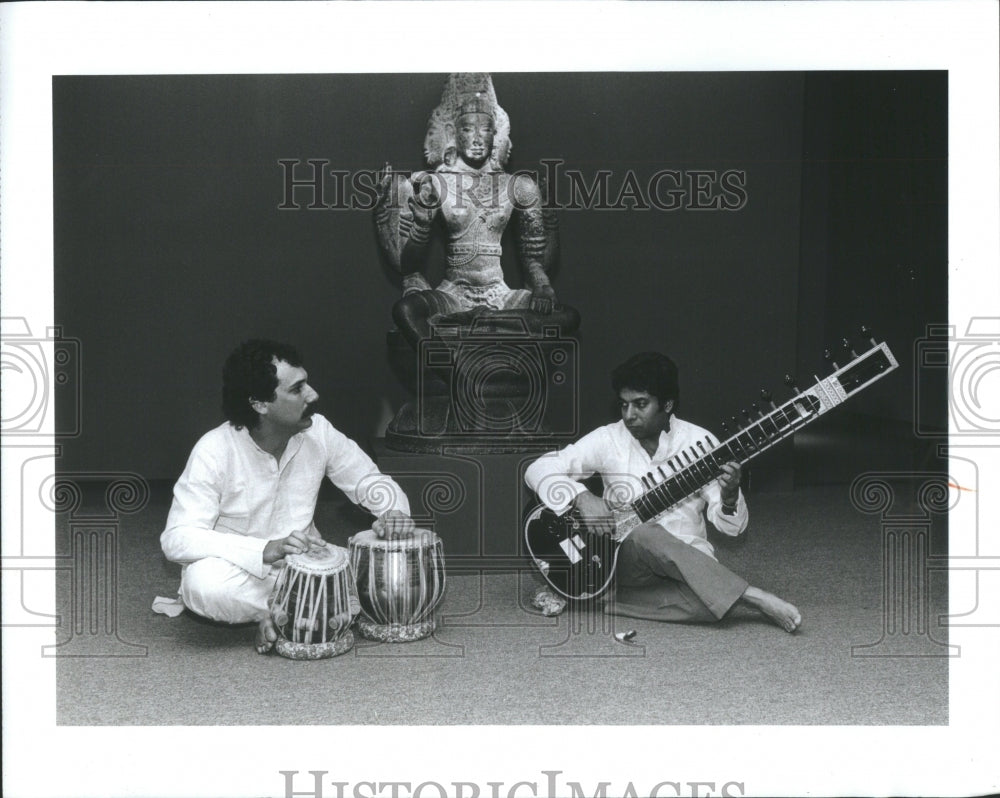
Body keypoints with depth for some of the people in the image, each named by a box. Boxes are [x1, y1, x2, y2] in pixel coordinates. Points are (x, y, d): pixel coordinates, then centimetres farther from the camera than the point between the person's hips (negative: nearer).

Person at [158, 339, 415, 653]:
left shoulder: (318, 432, -8)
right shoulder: (215, 450, -21)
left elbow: (368, 480, 5)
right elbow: (177, 539, -27)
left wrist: (393, 510, -20)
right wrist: (263, 551, -40)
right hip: (241, 573, -3)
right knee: (205, 581, -37)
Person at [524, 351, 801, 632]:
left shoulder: (699, 442, -2)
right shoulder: (609, 439, -1)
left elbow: (732, 526, -3)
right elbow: (538, 469, -7)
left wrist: (729, 497, -27)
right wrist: (581, 497, -25)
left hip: (687, 560, -1)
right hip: (623, 558, 1)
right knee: (642, 535, -35)